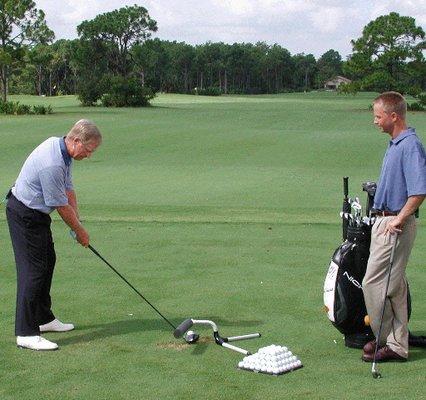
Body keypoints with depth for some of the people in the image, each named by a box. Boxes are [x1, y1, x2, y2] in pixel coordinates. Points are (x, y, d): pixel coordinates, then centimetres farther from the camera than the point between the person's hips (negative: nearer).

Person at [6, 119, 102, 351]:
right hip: (24, 215, -10)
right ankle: (26, 333, -9)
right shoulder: (52, 164, -30)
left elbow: (68, 190, 9)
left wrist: (77, 224, 5)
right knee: (33, 270, -11)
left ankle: (43, 318, 28)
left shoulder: (60, 147, 1)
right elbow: (61, 206, -20)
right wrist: (80, 231, -6)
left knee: (48, 262, 16)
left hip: (37, 213, 10)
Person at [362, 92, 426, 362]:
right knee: (394, 285, 13)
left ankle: (388, 343, 5)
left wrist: (399, 219, -23)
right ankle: (397, 343, 21)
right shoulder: (395, 144, 14)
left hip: (395, 225, -10)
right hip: (386, 221, 10)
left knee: (374, 283, -6)